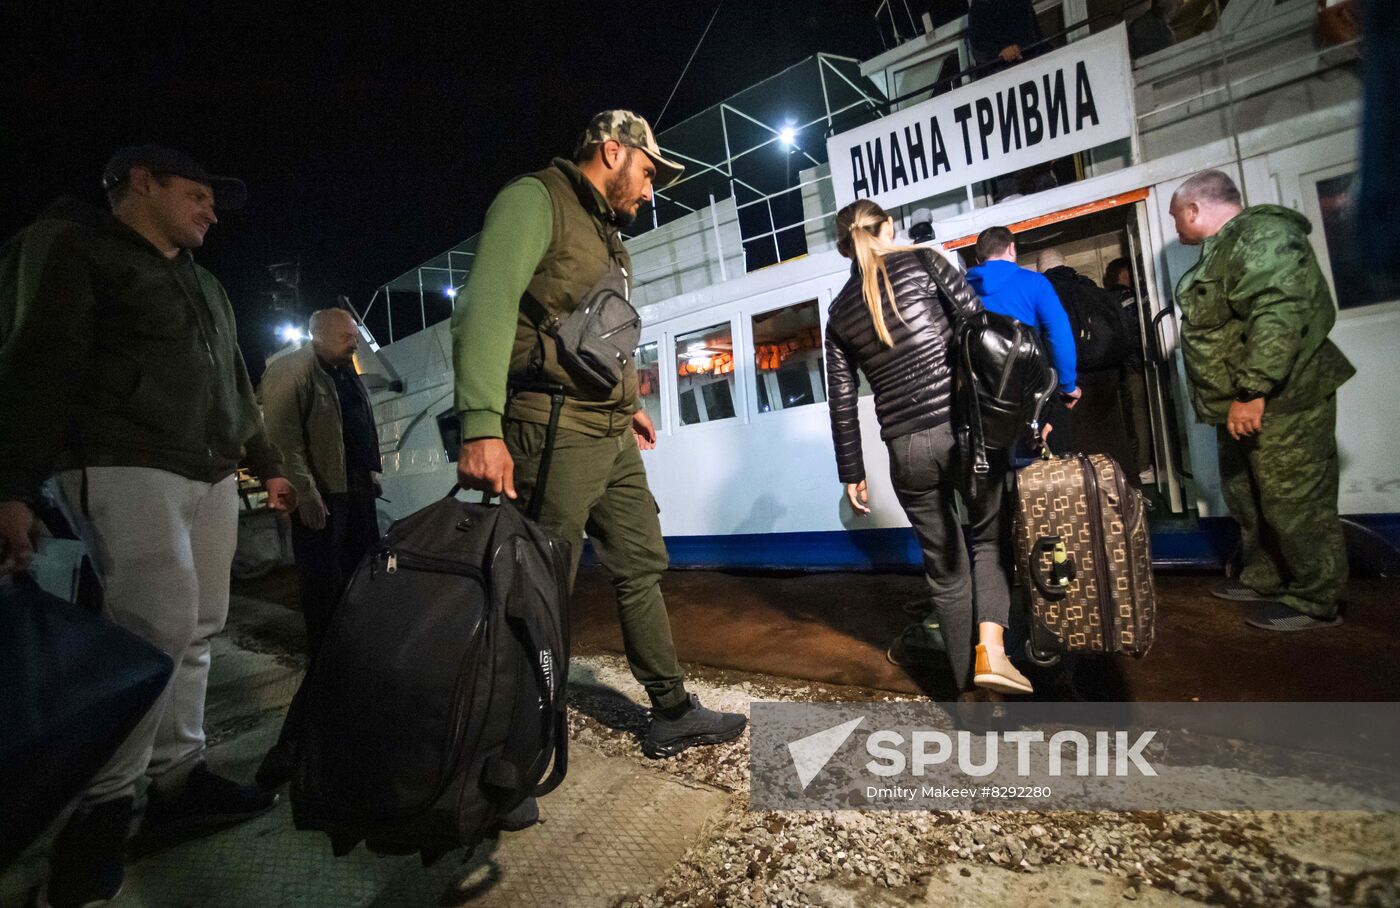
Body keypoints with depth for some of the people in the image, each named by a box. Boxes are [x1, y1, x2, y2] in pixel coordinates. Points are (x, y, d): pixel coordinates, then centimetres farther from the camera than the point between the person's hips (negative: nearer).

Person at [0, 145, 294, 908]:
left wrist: (268, 464, 26)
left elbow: (235, 388, 27)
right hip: (125, 466, -8)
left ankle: (177, 780, 15)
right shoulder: (70, 245, 2)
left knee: (196, 628, 6)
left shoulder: (202, 284, 25)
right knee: (160, 623, -16)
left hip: (209, 474, 8)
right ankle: (101, 809, -1)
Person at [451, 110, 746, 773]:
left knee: (642, 568, 11)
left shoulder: (607, 233, 24)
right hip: (553, 432, -9)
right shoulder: (534, 199, -4)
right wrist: (482, 425, -28)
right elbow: (487, 307, -18)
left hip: (613, 437, 9)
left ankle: (672, 714, 25)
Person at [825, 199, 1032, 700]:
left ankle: (969, 688, 24)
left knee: (945, 567, 15)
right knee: (990, 540, 20)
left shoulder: (839, 312, 11)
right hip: (966, 426, -2)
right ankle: (990, 648, 1)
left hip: (907, 448, 2)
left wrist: (852, 473, 15)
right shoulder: (922, 261, 4)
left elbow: (843, 404, 9)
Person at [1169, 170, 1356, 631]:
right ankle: (1263, 579, 31)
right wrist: (1229, 399, 25)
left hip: (1279, 402, -10)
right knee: (1246, 498, 18)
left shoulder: (1262, 234, -13)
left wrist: (1252, 392, -28)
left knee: (1294, 503, -2)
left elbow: (1279, 315, -26)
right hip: (1242, 405, 11)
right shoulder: (1223, 247, 19)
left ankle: (1314, 601, 10)